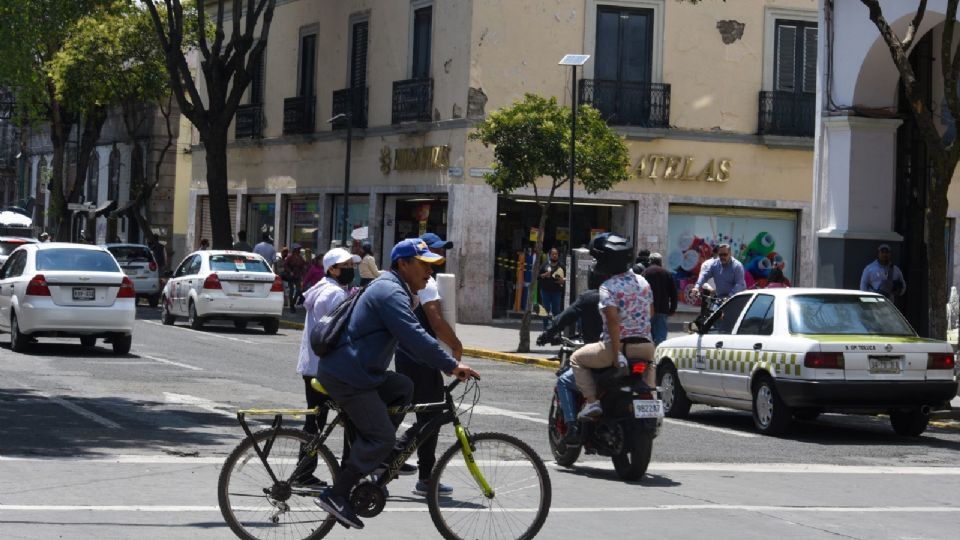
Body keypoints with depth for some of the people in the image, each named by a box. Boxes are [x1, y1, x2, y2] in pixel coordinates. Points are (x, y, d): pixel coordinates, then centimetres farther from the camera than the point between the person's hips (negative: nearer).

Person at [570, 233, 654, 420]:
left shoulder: (608, 288, -13)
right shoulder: (643, 282, 8)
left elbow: (613, 320, -22)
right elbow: (651, 312, 16)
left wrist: (617, 355, -22)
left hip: (615, 346, -6)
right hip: (644, 346, 6)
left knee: (577, 359, 16)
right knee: (650, 362, 41)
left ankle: (591, 401, 1)